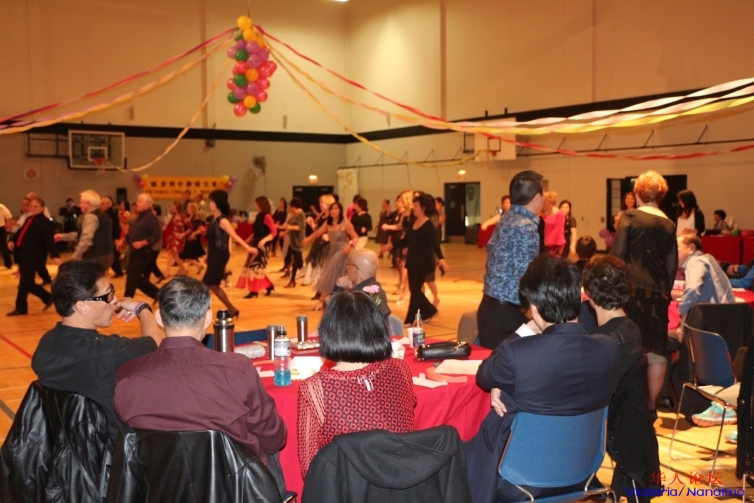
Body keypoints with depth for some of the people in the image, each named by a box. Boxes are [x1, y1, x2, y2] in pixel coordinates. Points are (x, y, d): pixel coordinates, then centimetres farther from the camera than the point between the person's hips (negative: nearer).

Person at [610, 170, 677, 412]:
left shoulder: (629, 217, -4)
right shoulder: (668, 225, 8)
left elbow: (617, 254, -8)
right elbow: (672, 265, 10)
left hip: (632, 288, -4)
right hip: (658, 292, 4)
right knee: (656, 350, 8)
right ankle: (650, 405, 14)